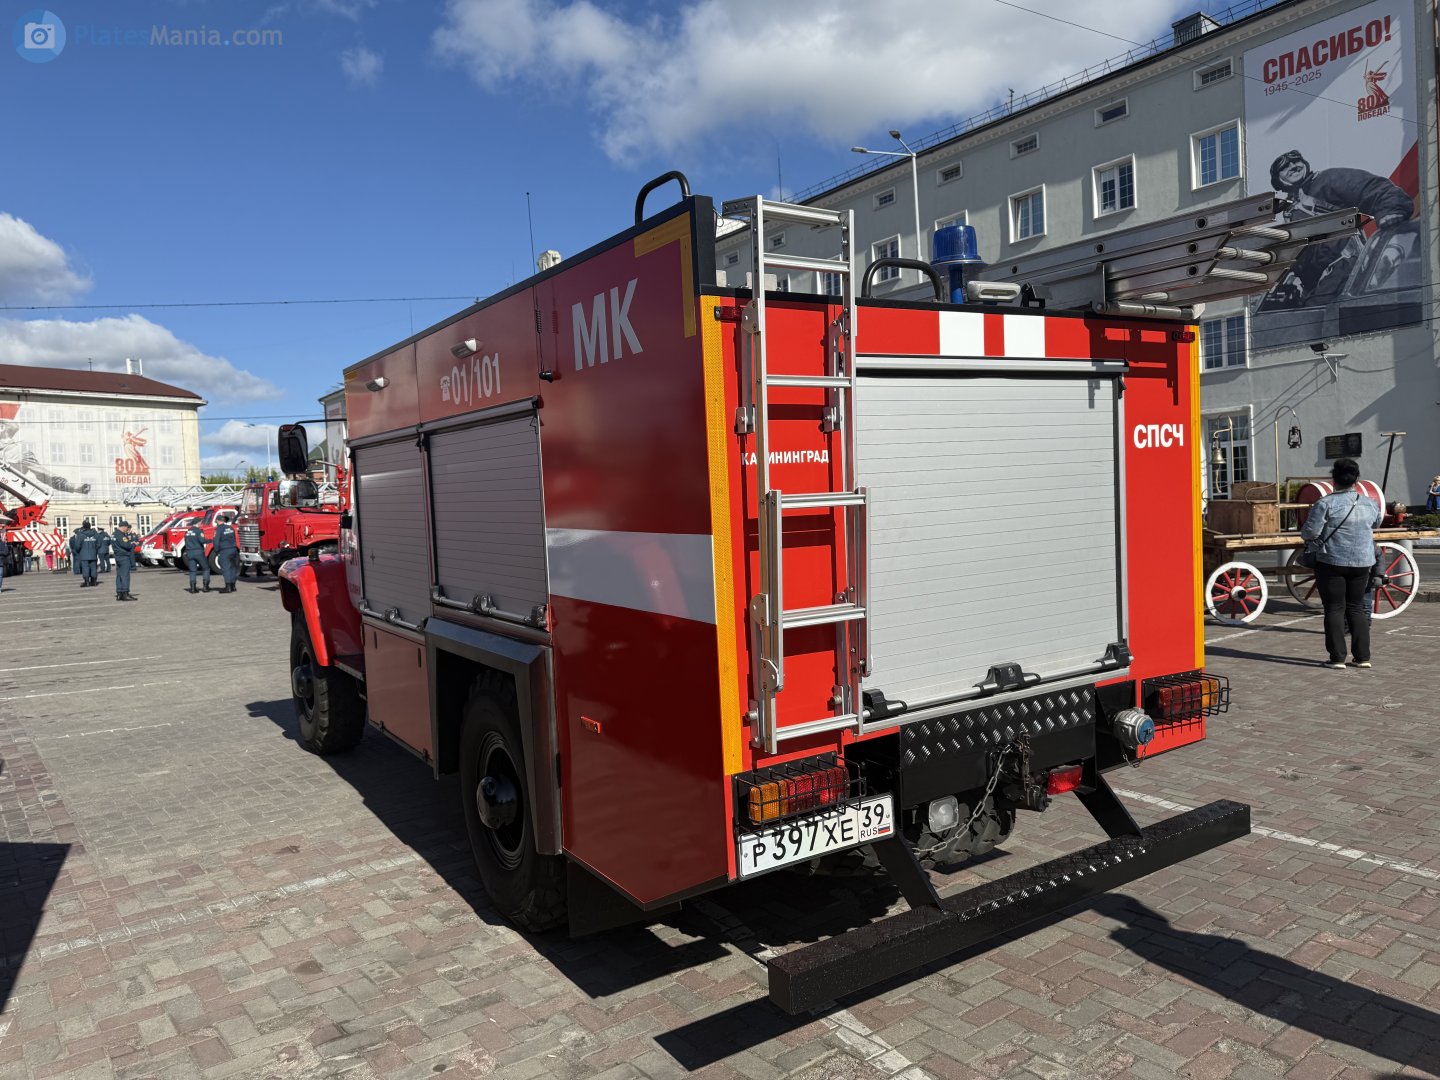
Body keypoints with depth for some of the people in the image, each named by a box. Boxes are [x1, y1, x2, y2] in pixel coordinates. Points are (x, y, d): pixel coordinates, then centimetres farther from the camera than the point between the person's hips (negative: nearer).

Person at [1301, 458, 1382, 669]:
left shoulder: (1326, 504, -14)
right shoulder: (1369, 504, 4)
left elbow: (1309, 533, -16)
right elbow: (1377, 520, 22)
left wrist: (1307, 534, 5)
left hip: (1332, 562, -4)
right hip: (1362, 563, 5)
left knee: (1334, 609, 2)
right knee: (1356, 607, 13)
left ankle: (1337, 657, 2)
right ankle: (1362, 657, 12)